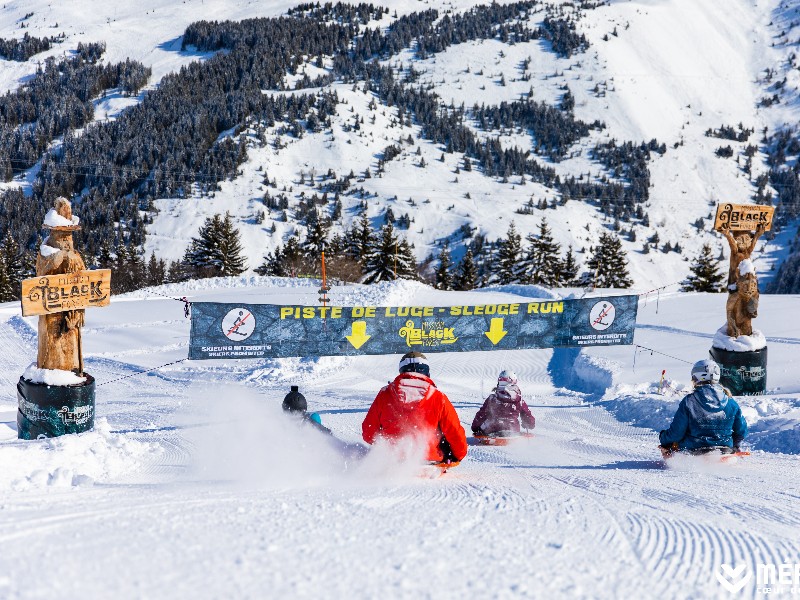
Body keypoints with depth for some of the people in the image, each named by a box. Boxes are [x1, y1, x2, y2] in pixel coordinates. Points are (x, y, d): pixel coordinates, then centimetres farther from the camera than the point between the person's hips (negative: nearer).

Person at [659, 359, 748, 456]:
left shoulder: (689, 402, -15)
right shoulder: (730, 402, -4)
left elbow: (676, 433, -12)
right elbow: (742, 431, 5)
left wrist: (663, 438, 10)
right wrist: (734, 445, 27)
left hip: (694, 450, -3)